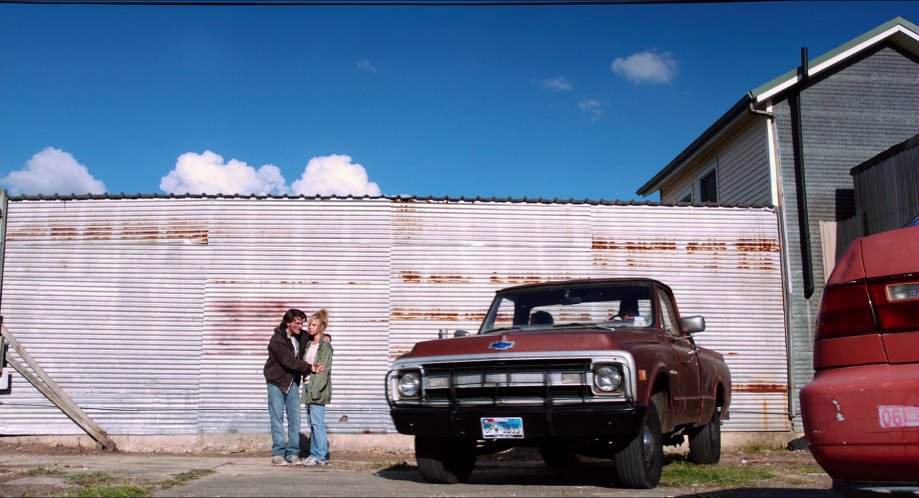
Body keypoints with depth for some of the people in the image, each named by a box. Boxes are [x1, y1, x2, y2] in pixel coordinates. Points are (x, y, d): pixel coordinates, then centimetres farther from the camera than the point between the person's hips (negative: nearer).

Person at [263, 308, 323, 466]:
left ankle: (293, 453, 8)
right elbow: (289, 361, -25)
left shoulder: (300, 337, 2)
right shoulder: (277, 339, -17)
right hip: (276, 383, -5)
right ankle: (278, 454, 4)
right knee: (277, 420, -1)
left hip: (293, 383, 5)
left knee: (295, 419, 2)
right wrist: (310, 368, -26)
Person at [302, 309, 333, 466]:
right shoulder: (309, 343, 16)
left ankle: (321, 456, -3)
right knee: (312, 423, 11)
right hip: (309, 386, 8)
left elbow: (324, 369, -14)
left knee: (317, 422, -8)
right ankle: (314, 453, 16)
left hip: (318, 388, -8)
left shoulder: (325, 345, -8)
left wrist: (317, 389, -19)